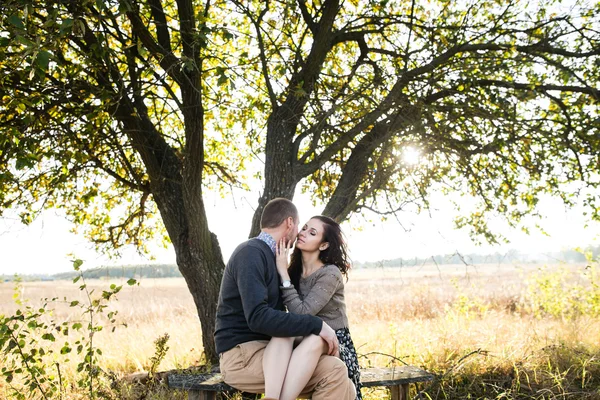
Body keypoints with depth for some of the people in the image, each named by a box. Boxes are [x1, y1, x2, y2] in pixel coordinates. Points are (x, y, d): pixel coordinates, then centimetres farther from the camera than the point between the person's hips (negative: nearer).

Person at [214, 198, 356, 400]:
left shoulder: (267, 255, 18)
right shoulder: (252, 253, -12)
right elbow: (258, 317, -24)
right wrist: (316, 325, -21)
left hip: (264, 348, 9)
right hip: (241, 355, -9)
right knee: (333, 371, -24)